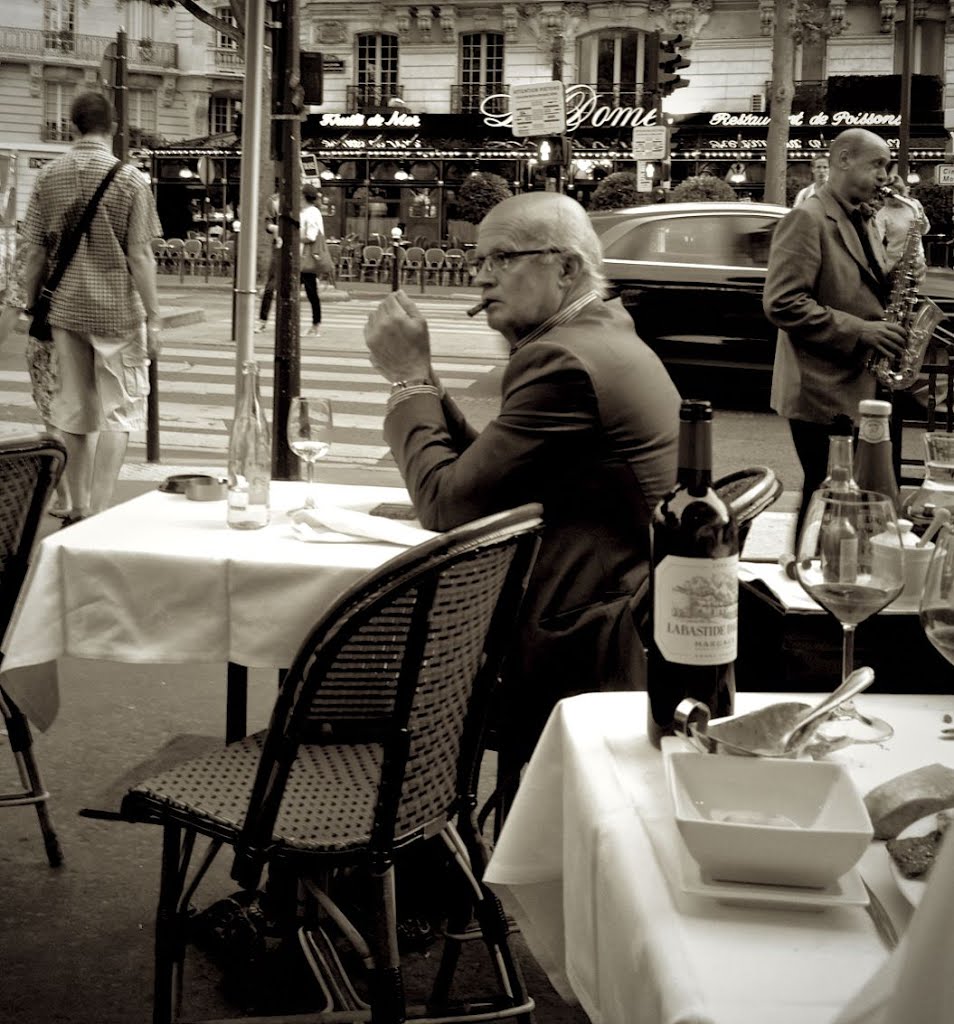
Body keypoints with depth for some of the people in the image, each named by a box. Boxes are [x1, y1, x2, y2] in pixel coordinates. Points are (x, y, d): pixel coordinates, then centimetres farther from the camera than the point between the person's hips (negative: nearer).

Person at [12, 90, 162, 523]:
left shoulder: (49, 176, 3)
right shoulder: (129, 179, -7)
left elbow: (33, 251, 3)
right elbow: (140, 256, -9)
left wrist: (30, 307, 12)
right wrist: (153, 319, -5)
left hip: (65, 308, 4)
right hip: (116, 310, -4)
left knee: (74, 411, 13)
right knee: (118, 410, 4)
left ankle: (79, 510, 20)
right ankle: (100, 512, -2)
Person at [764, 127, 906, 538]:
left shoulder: (861, 222, 16)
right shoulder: (807, 220, -12)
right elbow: (782, 303, -20)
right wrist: (858, 332, -22)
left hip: (860, 387, 9)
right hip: (823, 392, -9)